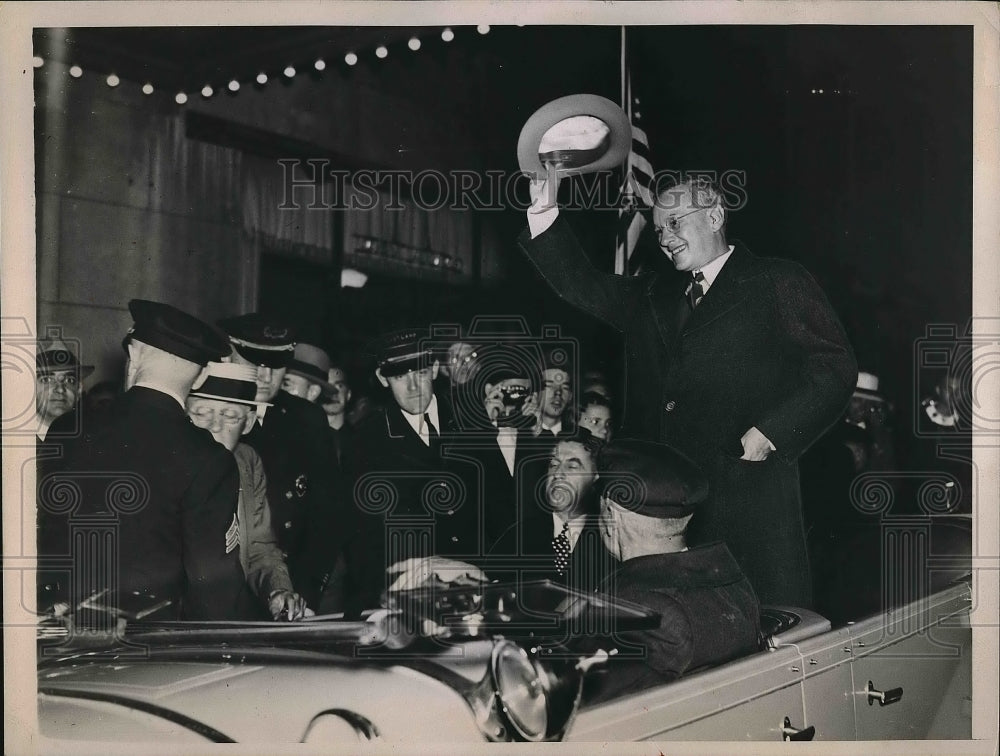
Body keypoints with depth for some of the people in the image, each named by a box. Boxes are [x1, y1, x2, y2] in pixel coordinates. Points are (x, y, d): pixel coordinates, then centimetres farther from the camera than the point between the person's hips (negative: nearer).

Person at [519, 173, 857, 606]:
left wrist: (771, 432, -9)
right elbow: (583, 288, 13)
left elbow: (835, 366, 1)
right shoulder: (652, 298, 22)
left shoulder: (778, 283, 6)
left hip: (748, 496, -4)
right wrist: (543, 209, 4)